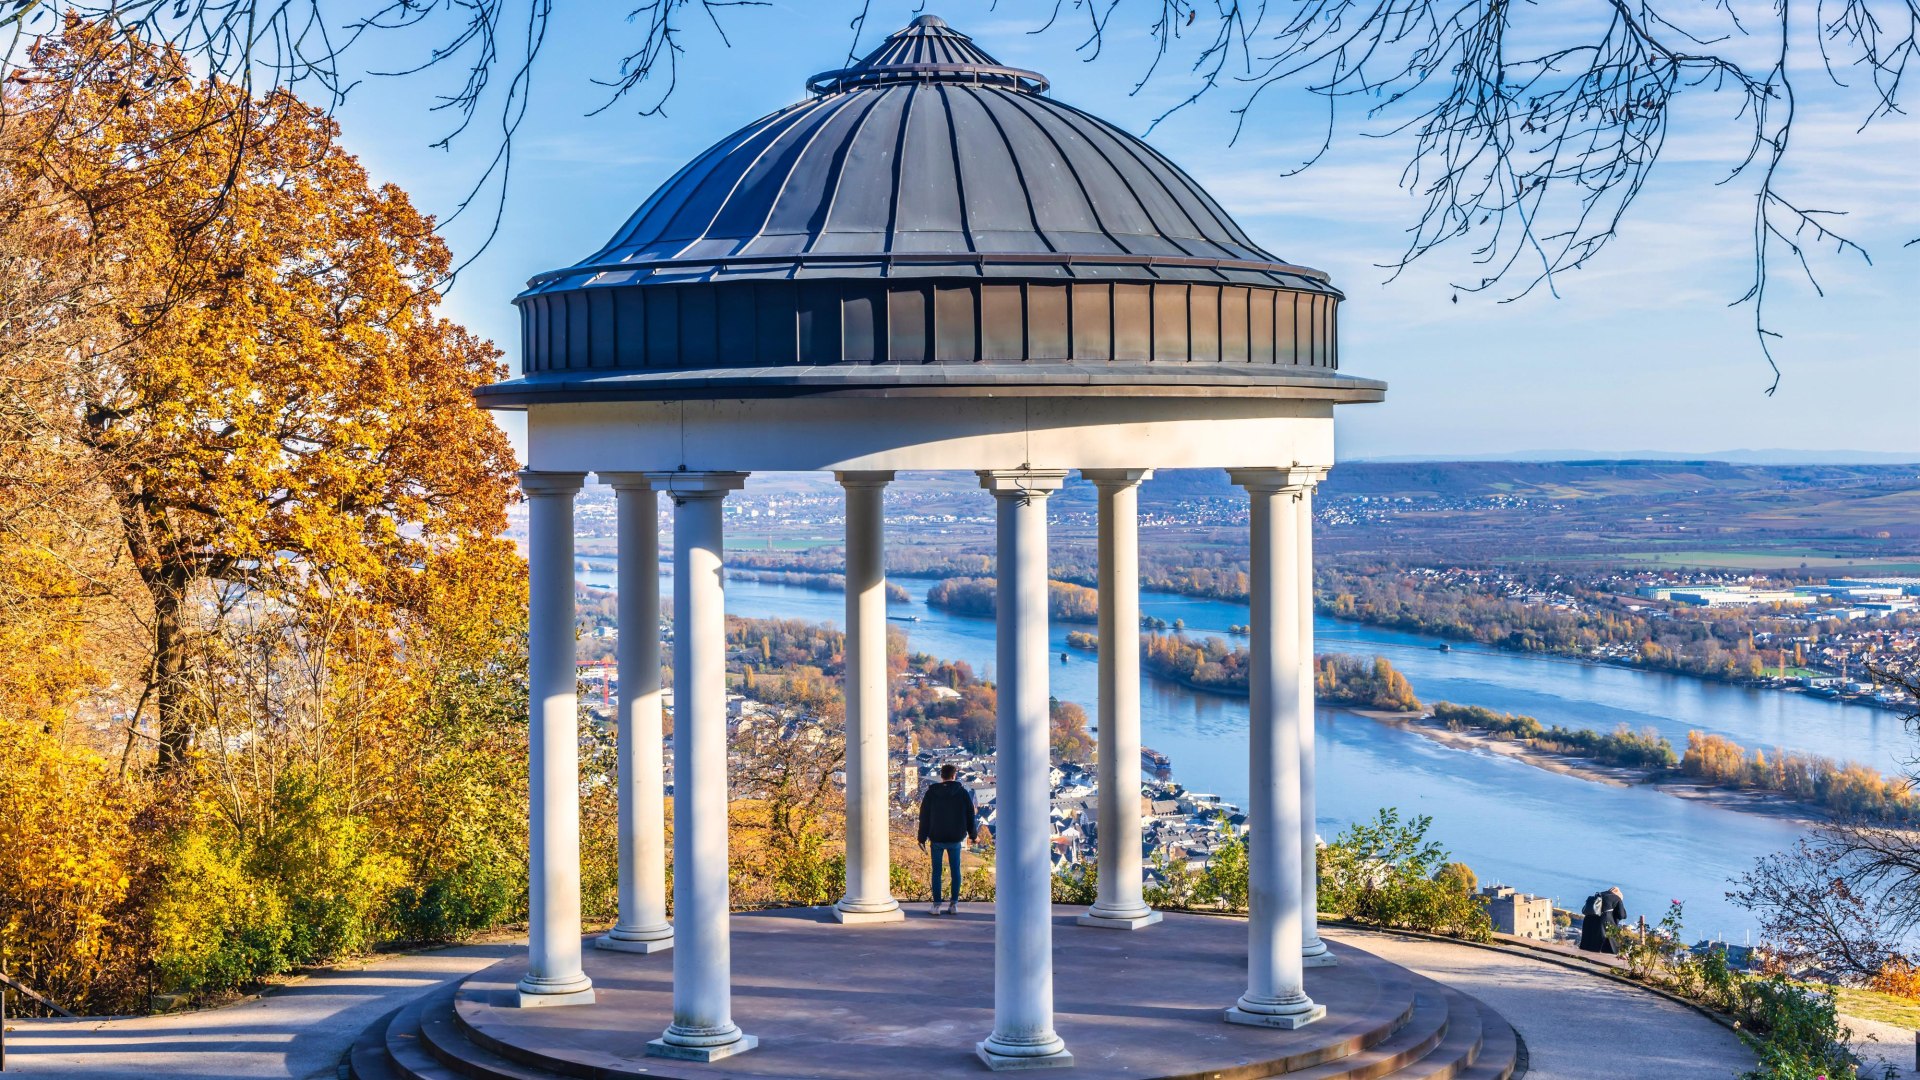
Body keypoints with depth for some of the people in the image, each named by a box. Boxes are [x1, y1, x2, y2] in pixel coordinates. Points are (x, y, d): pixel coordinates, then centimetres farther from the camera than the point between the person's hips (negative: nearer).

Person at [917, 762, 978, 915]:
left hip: (937, 839, -1)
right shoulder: (963, 793, -2)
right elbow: (970, 816, 3)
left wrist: (922, 838, 5)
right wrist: (973, 835, 16)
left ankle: (936, 905, 1)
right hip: (955, 839, 1)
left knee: (936, 871, 4)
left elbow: (924, 817, -1)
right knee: (955, 870, 11)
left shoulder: (931, 793, -3)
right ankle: (954, 903, 11)